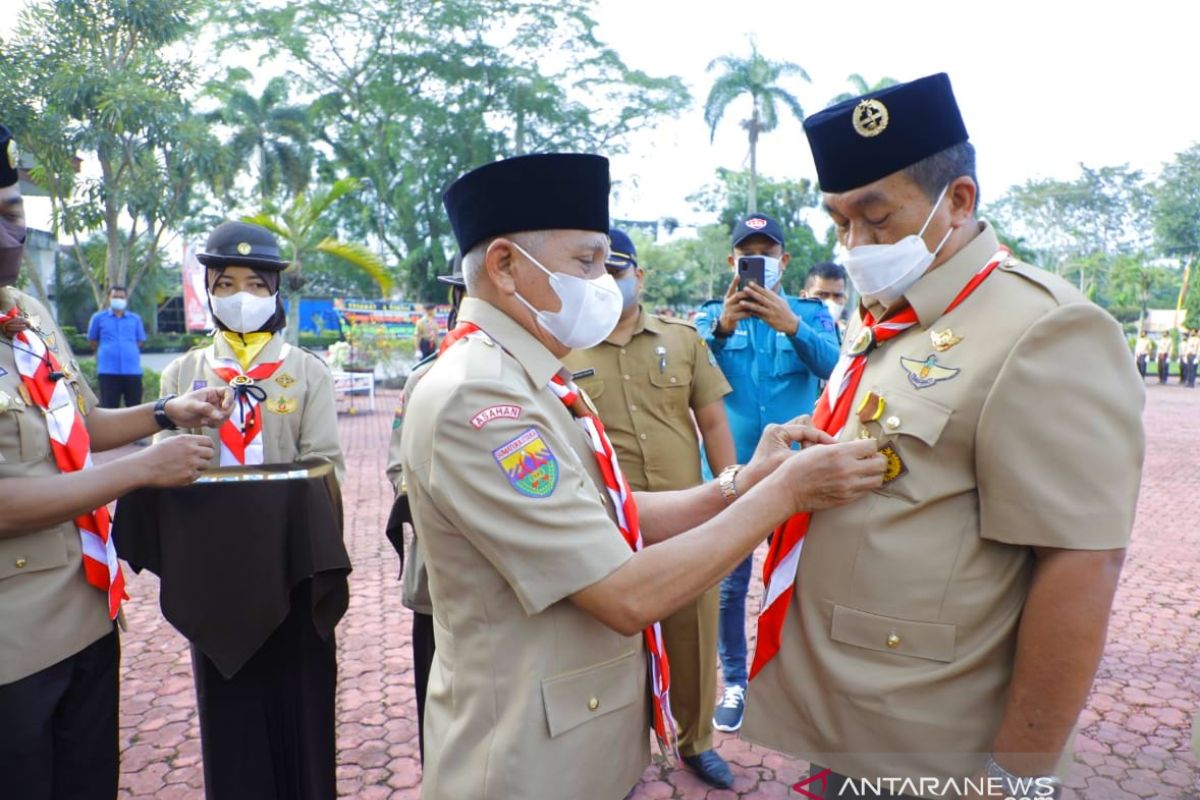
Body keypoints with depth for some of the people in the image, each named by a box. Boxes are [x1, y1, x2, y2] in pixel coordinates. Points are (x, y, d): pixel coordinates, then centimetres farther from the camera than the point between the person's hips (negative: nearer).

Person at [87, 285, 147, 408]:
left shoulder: (135, 319, 10)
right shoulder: (99, 317, 7)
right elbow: (92, 340, 15)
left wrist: (128, 351, 11)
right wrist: (107, 352, 15)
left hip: (133, 370, 1)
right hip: (108, 370, -1)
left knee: (134, 407, 4)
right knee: (109, 407, 1)